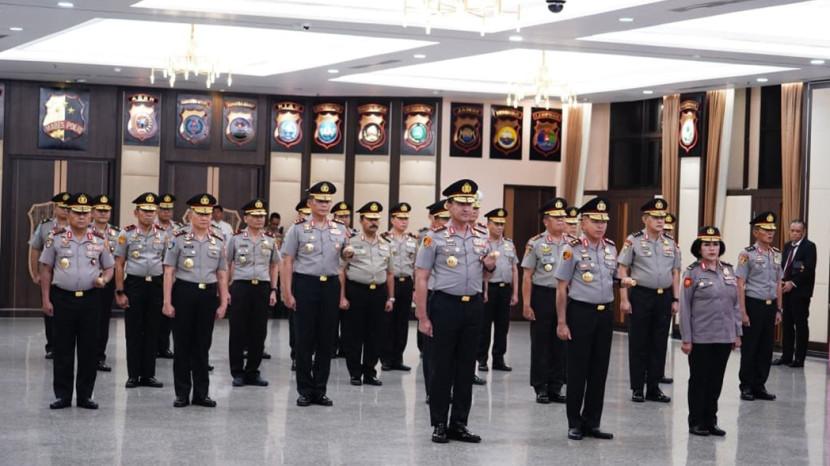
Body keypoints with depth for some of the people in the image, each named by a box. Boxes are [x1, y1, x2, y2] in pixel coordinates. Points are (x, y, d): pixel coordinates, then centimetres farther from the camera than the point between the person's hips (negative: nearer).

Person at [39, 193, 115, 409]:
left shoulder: (100, 240, 4)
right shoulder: (56, 238, 0)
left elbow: (109, 268, 12)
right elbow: (46, 270, 3)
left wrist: (103, 279, -11)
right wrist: (46, 299, -2)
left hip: (90, 299, 1)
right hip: (62, 298, -1)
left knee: (88, 349, 5)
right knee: (63, 349, 3)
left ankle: (85, 395, 14)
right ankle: (62, 395, 11)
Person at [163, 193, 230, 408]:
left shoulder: (218, 241, 7)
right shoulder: (179, 239, -3)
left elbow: (222, 275, 11)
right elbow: (169, 272, -3)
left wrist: (223, 303, 6)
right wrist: (167, 302, -8)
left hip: (208, 294, 3)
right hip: (184, 293, -3)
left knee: (203, 345, 8)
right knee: (182, 345, 3)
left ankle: (201, 392, 15)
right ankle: (182, 393, 11)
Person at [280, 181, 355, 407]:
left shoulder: (340, 229, 9)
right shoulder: (298, 229, -1)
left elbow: (345, 257, 20)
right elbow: (287, 262, -3)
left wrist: (349, 253, -5)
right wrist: (287, 293, -10)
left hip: (331, 285, 3)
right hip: (305, 284, -3)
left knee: (326, 340, 5)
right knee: (305, 340, 1)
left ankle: (320, 390, 14)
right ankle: (305, 391, 9)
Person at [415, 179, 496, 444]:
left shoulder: (481, 239, 10)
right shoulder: (435, 238, -5)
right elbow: (421, 279, -6)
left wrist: (491, 267, -2)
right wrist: (423, 318, -10)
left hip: (474, 305, 5)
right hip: (445, 305, -4)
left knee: (466, 368, 8)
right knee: (442, 367, 2)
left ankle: (459, 424, 17)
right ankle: (439, 425, 11)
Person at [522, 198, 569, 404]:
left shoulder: (573, 244, 6)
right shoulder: (535, 244, -4)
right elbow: (527, 276, -4)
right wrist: (526, 305, -9)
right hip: (542, 296, -3)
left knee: (561, 344, 7)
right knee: (540, 344, 3)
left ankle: (556, 388, 16)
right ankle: (541, 389, 10)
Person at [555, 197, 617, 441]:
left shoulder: (611, 248, 8)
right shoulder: (572, 249, -8)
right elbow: (561, 288, -7)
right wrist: (561, 322, -10)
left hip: (605, 313, 5)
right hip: (580, 312, -5)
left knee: (599, 370, 9)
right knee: (577, 370, 2)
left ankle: (592, 422, 18)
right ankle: (574, 423, 12)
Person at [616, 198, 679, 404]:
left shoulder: (671, 244, 9)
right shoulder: (633, 241, -4)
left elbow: (675, 273, 13)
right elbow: (622, 270, -5)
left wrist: (675, 299, 7)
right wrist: (624, 299, -10)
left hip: (664, 296, 4)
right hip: (641, 295, -4)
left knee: (659, 344, 7)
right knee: (638, 344, 2)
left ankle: (654, 388, 15)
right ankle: (637, 388, 9)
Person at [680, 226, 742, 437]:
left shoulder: (728, 271, 8)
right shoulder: (692, 273, -5)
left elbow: (735, 304, 12)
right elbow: (685, 308, -6)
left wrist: (738, 333, 9)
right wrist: (686, 339, -9)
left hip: (724, 338, 4)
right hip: (700, 338, -4)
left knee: (716, 380, 10)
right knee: (699, 380, 5)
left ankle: (711, 421, 20)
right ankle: (696, 423, 15)